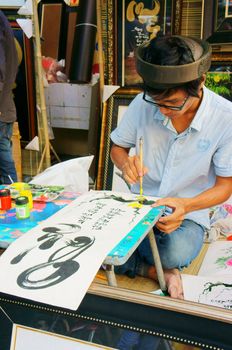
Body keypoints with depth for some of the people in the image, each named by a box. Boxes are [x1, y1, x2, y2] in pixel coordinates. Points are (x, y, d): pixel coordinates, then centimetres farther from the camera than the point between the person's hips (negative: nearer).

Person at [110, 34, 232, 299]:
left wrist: (186, 206, -27)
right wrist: (125, 163, -19)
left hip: (188, 213, -2)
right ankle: (159, 272, -3)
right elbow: (117, 147, 6)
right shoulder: (142, 104, -12)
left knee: (176, 254, -35)